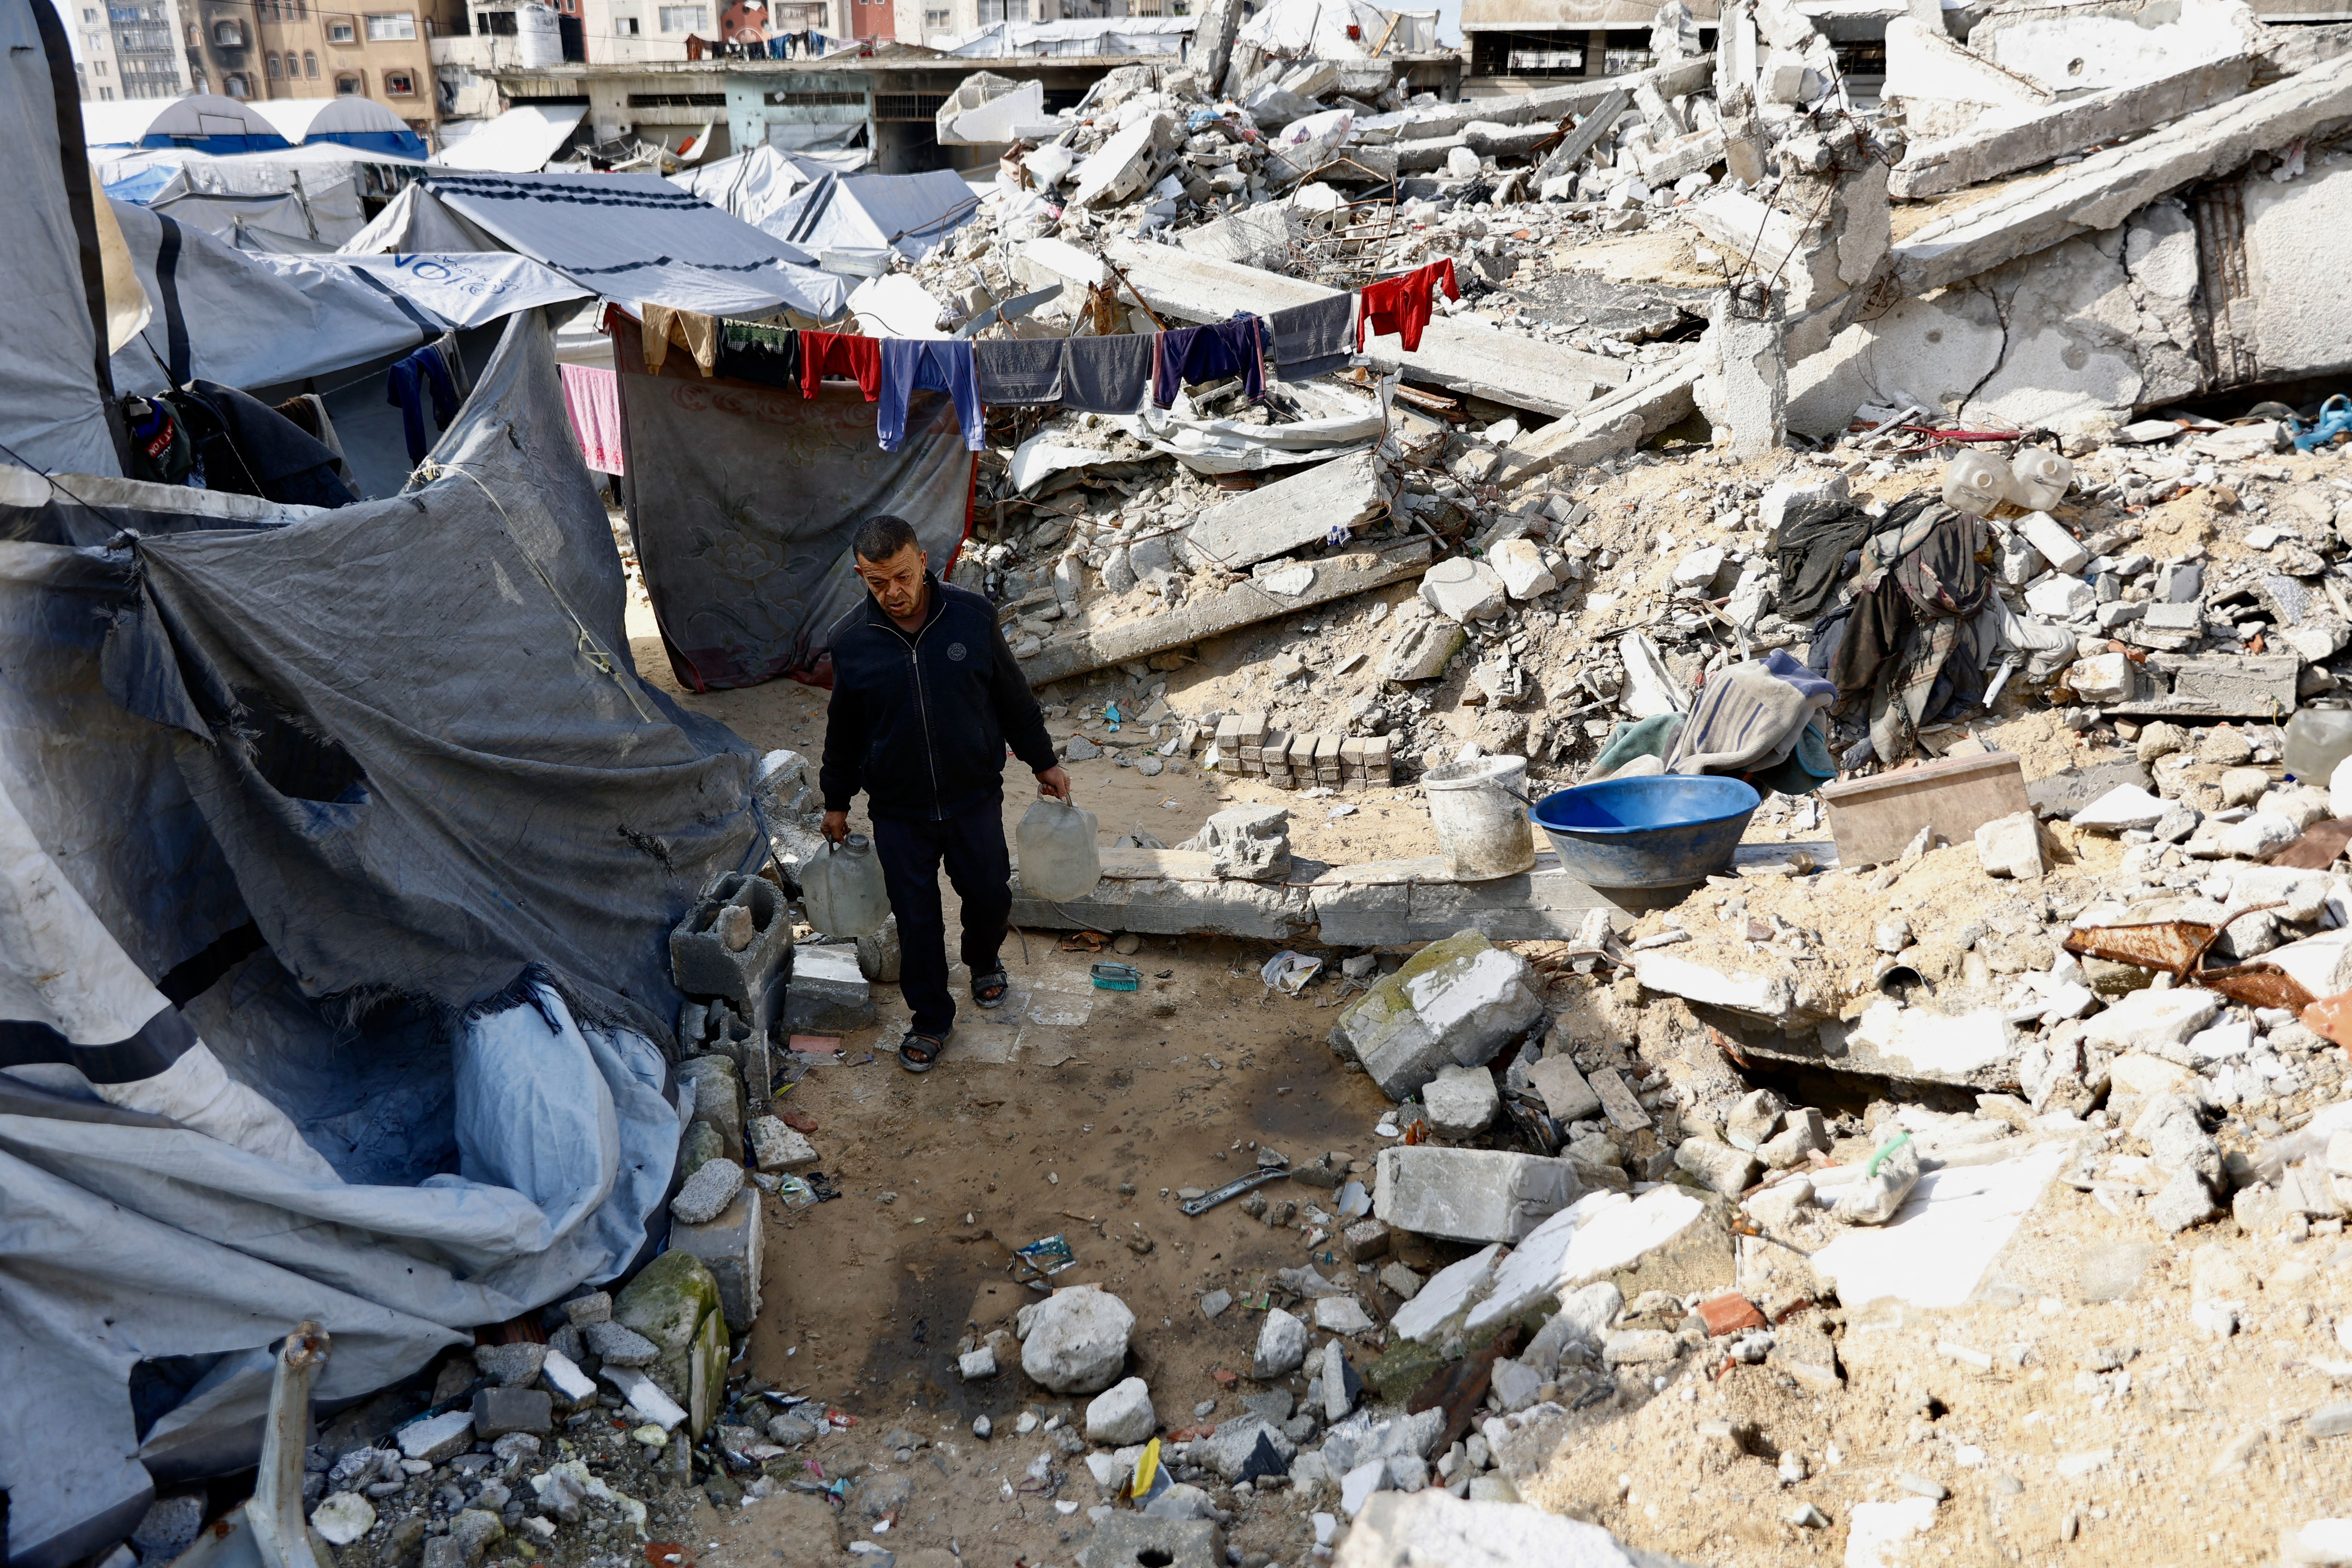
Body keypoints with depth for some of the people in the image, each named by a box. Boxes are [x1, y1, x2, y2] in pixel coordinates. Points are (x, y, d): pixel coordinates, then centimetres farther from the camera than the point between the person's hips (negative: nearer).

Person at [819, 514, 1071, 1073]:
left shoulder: (972, 617, -12)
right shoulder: (851, 640, -11)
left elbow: (1012, 696, 1)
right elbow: (843, 729, 4)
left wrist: (1044, 762, 8)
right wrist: (836, 801, 12)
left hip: (975, 797, 0)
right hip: (899, 811, 0)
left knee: (990, 894, 16)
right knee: (916, 918, 9)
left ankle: (984, 961, 49)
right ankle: (931, 1018, 30)